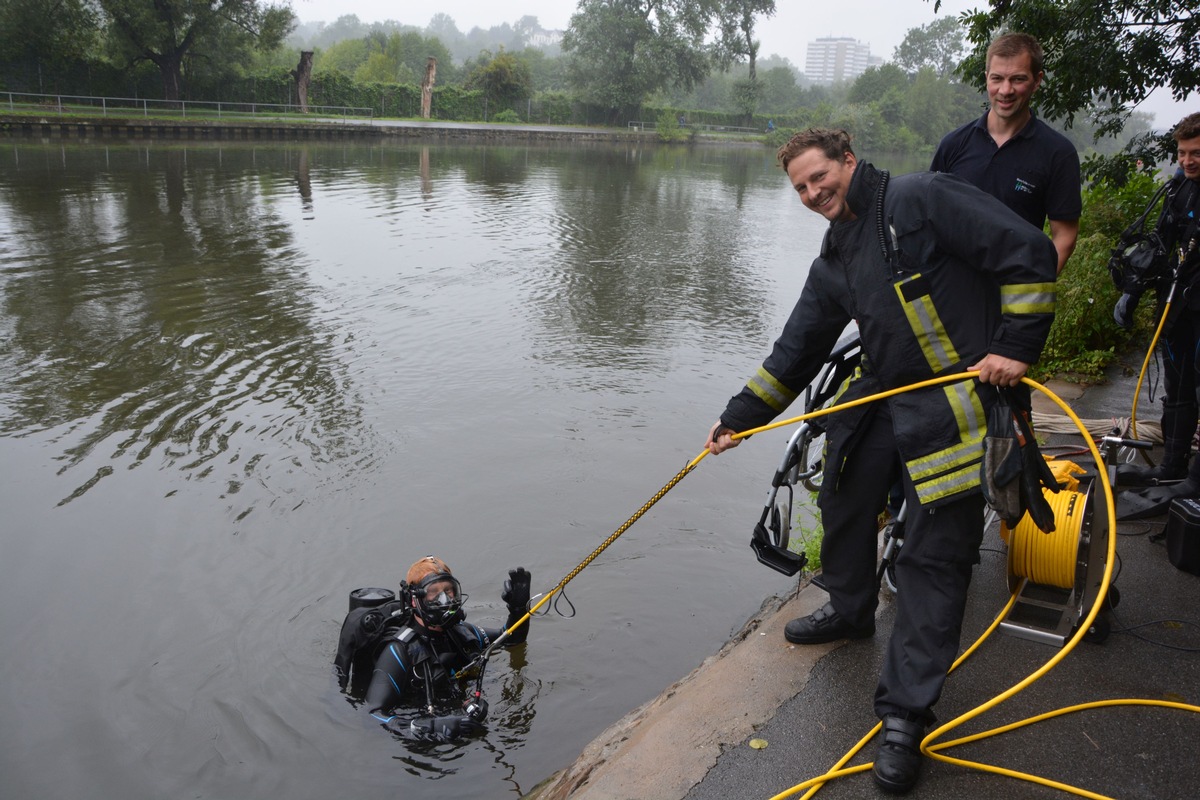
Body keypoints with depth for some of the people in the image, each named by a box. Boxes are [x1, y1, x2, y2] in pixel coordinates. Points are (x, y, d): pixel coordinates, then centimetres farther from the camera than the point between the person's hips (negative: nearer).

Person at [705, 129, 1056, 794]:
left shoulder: (923, 198, -11)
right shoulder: (833, 262, 12)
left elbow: (1029, 254, -15)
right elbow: (796, 351, 16)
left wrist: (1015, 345, -18)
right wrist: (738, 417, 14)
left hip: (952, 400, -8)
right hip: (880, 395, 8)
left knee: (933, 555, -6)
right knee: (844, 501, 17)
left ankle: (905, 715, 1)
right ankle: (851, 613, 46)